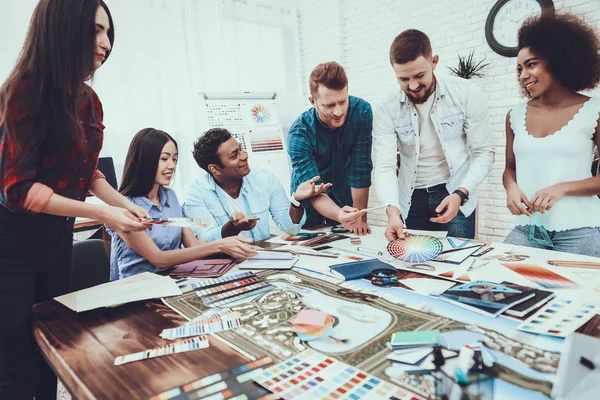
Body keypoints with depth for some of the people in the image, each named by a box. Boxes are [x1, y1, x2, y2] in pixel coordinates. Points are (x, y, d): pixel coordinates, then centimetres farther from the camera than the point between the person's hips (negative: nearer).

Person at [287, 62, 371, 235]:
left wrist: (360, 217, -19)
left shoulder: (361, 111, -21)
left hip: (345, 197, 2)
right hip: (310, 206, -1)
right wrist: (339, 215, -50)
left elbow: (361, 168, -19)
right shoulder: (299, 134, -27)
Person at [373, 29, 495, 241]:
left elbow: (484, 152, -7)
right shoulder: (387, 111, -9)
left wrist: (460, 194, -21)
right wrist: (392, 210, -31)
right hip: (412, 200, 1)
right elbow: (384, 167, -15)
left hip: (455, 195, -1)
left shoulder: (466, 94, -11)